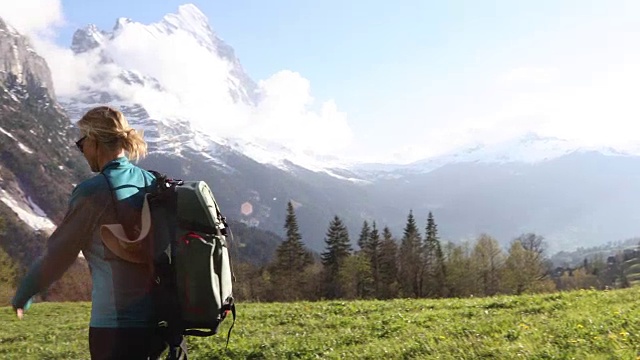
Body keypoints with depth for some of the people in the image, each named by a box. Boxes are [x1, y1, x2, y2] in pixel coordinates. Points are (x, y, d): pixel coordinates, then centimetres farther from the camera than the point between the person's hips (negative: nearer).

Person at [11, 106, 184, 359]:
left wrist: (22, 296, 12)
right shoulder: (153, 184, 6)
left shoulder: (92, 193, -12)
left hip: (116, 325, -7)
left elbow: (57, 255, -4)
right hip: (161, 320, 7)